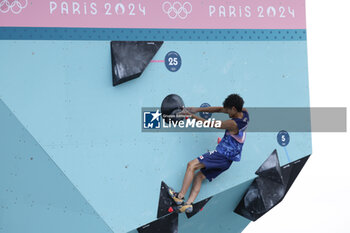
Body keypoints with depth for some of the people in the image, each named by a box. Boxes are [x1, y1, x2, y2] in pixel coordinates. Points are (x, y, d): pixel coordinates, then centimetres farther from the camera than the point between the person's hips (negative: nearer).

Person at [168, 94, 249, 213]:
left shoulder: (233, 124, -22)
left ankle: (180, 196, -13)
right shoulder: (244, 113, 2)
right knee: (198, 176, 9)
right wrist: (198, 109, 2)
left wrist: (192, 115, -5)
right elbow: (219, 109, 7)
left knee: (191, 165, -14)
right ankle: (189, 203, -5)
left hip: (221, 155, -10)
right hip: (227, 160, 10)